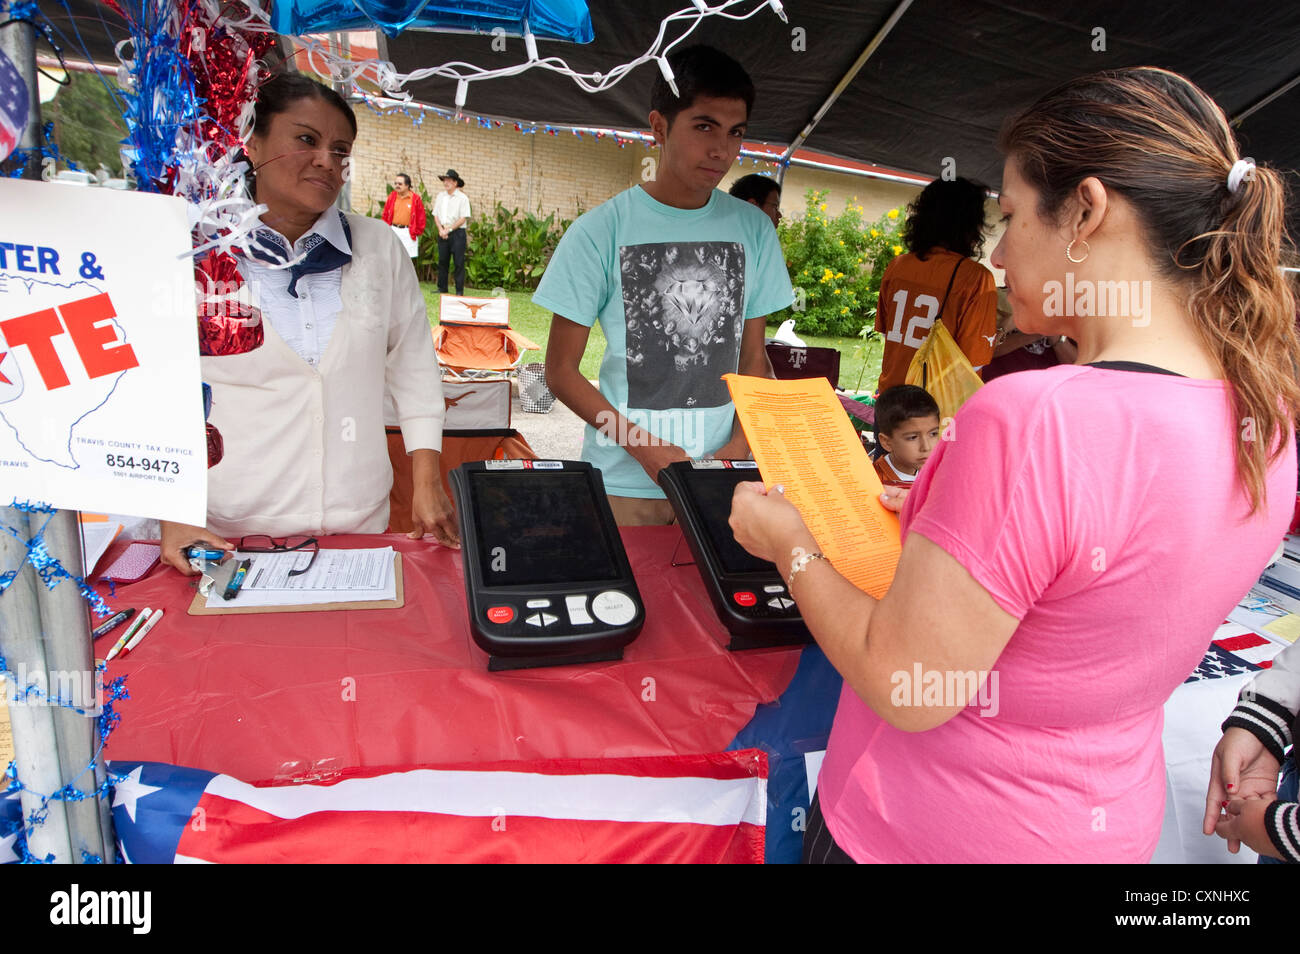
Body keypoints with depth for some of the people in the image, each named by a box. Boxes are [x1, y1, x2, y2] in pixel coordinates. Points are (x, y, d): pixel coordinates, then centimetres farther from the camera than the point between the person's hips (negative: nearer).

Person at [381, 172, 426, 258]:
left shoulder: (415, 198, -2)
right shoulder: (392, 196, 8)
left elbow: (420, 217, 2)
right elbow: (385, 214, 14)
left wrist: (417, 232, 1)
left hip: (408, 233, -3)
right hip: (393, 231, 3)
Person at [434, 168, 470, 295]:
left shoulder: (462, 198, -4)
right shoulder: (440, 196, 11)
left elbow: (463, 218, -9)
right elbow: (436, 215, 11)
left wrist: (449, 229, -12)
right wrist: (441, 229, -4)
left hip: (457, 232, -5)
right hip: (443, 233, 5)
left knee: (459, 262, -5)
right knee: (442, 261, 7)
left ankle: (459, 291, -2)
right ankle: (442, 288, 15)